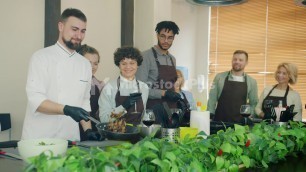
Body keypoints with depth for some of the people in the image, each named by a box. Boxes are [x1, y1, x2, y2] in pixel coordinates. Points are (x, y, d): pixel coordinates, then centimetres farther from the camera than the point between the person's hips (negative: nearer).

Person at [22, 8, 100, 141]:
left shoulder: (85, 64, 7)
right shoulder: (41, 57, -8)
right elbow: (35, 100, -18)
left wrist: (88, 131, 2)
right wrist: (66, 110, -30)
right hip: (39, 139, -4)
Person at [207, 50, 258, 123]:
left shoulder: (251, 82, 5)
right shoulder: (219, 77, 3)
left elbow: (253, 104, 10)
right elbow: (212, 99, 3)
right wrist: (209, 118, -2)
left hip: (240, 123, 1)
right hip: (219, 121, 0)